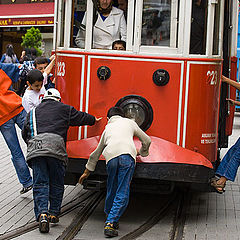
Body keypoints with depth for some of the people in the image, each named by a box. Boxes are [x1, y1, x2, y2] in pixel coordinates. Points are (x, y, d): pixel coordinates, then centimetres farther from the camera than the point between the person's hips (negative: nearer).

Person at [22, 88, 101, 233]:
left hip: (35, 148, 2)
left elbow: (25, 134, 31)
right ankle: (54, 214, 12)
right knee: (57, 183, 11)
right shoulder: (64, 109, 20)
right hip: (55, 147, -2)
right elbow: (81, 117, 30)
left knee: (40, 183, 1)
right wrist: (94, 120, 49)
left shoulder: (33, 112, 29)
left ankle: (42, 214, -16)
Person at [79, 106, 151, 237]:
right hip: (127, 155, -2)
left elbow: (96, 153, 42)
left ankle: (110, 219, 31)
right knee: (122, 194, -2)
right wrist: (142, 152, 57)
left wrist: (87, 172, 51)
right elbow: (146, 140, 36)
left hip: (111, 157, 2)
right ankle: (110, 223, -12)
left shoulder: (107, 129, 35)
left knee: (111, 191, 19)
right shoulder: (130, 122, 30)